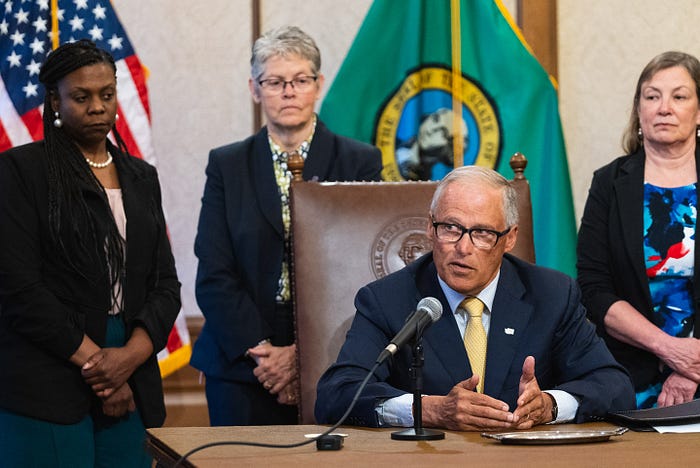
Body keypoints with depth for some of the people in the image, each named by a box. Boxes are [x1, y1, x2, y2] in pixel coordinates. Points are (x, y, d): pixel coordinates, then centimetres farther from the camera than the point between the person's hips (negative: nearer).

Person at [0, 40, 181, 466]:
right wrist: (91, 360, -11)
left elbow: (165, 283, 11)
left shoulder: (141, 177, 16)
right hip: (47, 385, -5)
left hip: (131, 388, 5)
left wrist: (132, 355, -7)